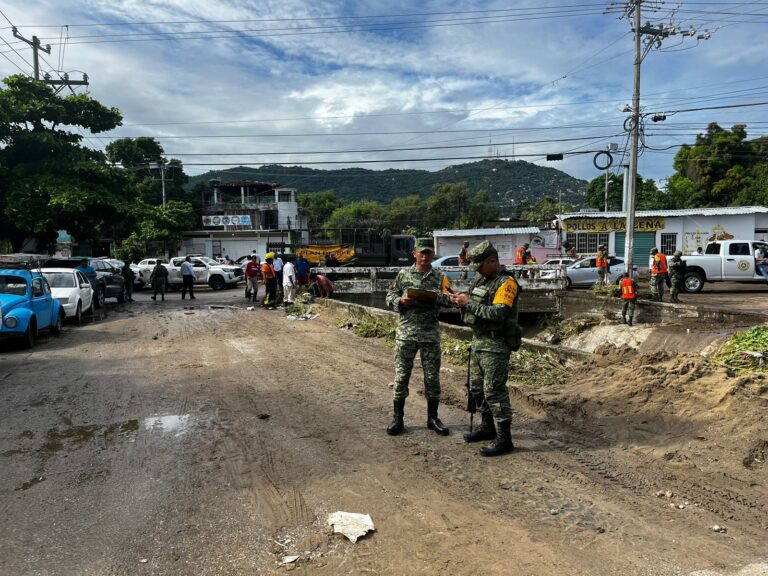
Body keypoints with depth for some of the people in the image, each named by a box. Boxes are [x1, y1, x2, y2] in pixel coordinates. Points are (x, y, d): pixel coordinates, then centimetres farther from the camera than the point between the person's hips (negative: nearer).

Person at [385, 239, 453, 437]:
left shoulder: (440, 277, 6)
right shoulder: (403, 274, 5)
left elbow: (450, 300, -1)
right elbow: (390, 296, 6)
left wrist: (436, 296, -20)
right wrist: (401, 301, -14)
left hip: (431, 334, 1)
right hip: (406, 332, -1)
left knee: (432, 376, 7)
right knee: (401, 375, 3)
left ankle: (432, 417, 22)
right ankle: (397, 418, 15)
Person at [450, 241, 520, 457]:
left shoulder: (506, 283, -16)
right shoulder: (480, 279, 12)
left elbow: (498, 313, -27)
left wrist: (469, 303, -23)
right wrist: (461, 301, -4)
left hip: (495, 345, -9)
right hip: (478, 341, 9)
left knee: (494, 391, -5)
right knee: (477, 387, 17)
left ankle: (504, 438, 4)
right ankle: (488, 427, 33)